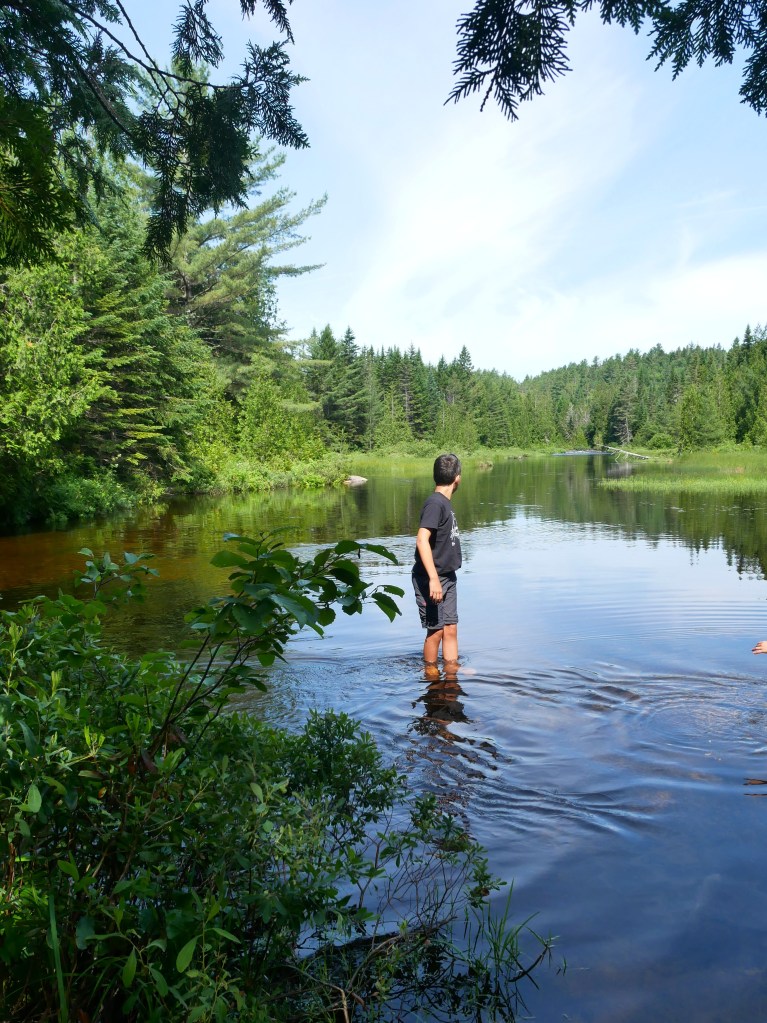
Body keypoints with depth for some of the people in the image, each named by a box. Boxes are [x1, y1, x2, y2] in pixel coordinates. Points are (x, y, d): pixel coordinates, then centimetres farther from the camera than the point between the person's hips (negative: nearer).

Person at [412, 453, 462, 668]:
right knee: (435, 631, 1)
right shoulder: (435, 503, -17)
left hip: (447, 578, 8)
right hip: (431, 579, -8)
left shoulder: (444, 503, 12)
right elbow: (422, 540, -27)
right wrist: (433, 578, -32)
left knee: (450, 628, 11)